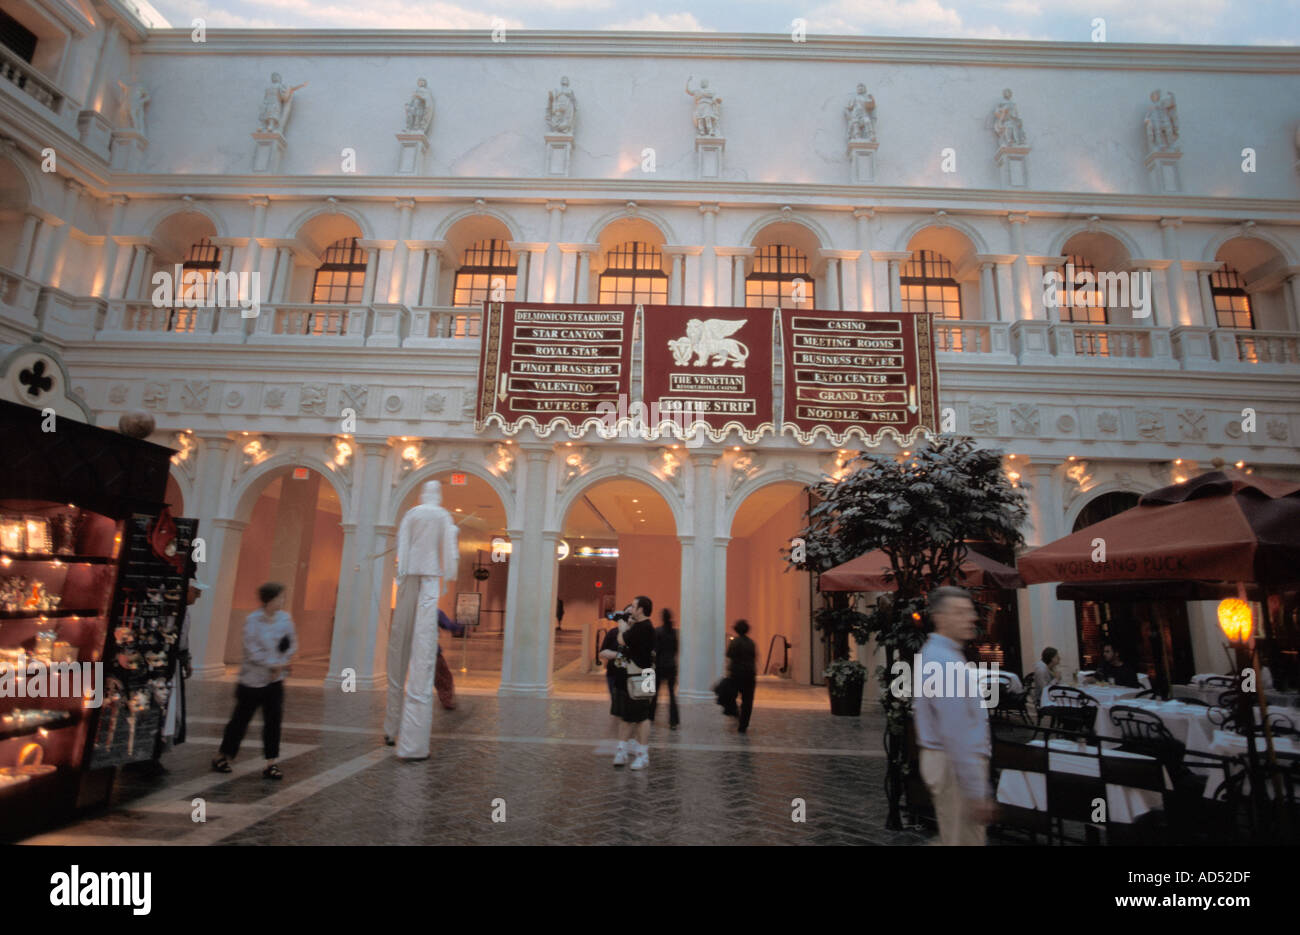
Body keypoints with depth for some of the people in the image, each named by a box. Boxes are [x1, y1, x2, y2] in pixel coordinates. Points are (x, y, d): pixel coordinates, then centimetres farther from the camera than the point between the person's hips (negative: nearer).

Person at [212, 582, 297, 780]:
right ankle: (222, 757, 31)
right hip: (253, 680, -3)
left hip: (275, 681, 3)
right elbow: (252, 651, -17)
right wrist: (274, 665, -14)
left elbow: (292, 644, 5)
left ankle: (270, 764, 7)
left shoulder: (285, 618, -1)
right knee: (241, 719, 10)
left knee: (274, 720, 1)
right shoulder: (253, 620, -14)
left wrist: (282, 663, -9)